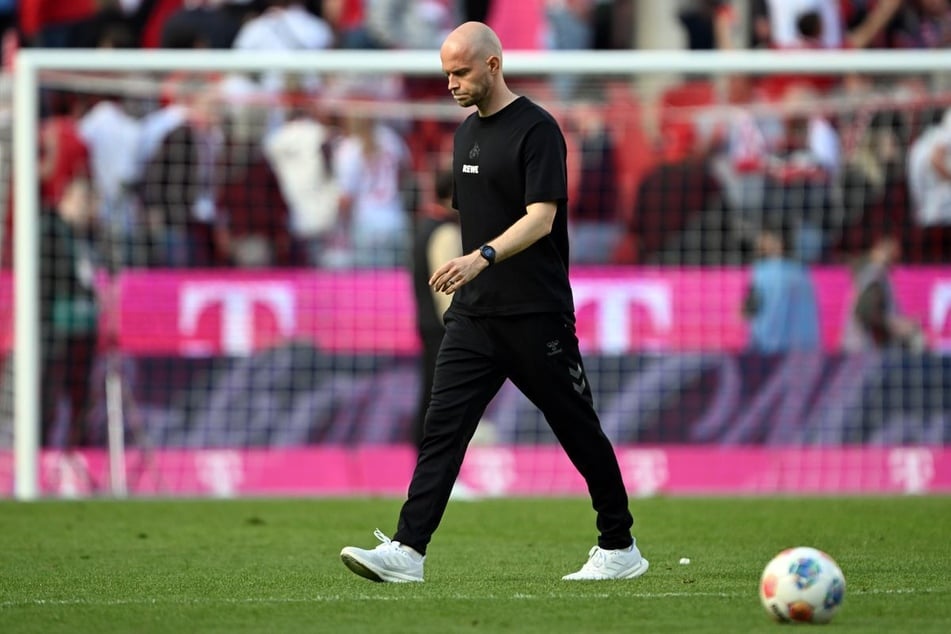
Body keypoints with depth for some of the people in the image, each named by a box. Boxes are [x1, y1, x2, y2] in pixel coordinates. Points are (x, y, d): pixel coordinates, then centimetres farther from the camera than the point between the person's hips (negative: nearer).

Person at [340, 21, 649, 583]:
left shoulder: (536, 129, -11)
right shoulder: (468, 132, 14)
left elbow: (541, 219, -21)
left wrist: (483, 257, -35)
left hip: (537, 316, -7)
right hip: (474, 315, 7)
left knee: (578, 431, 3)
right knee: (443, 427, -5)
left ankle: (620, 548, 17)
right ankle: (406, 551, -12)